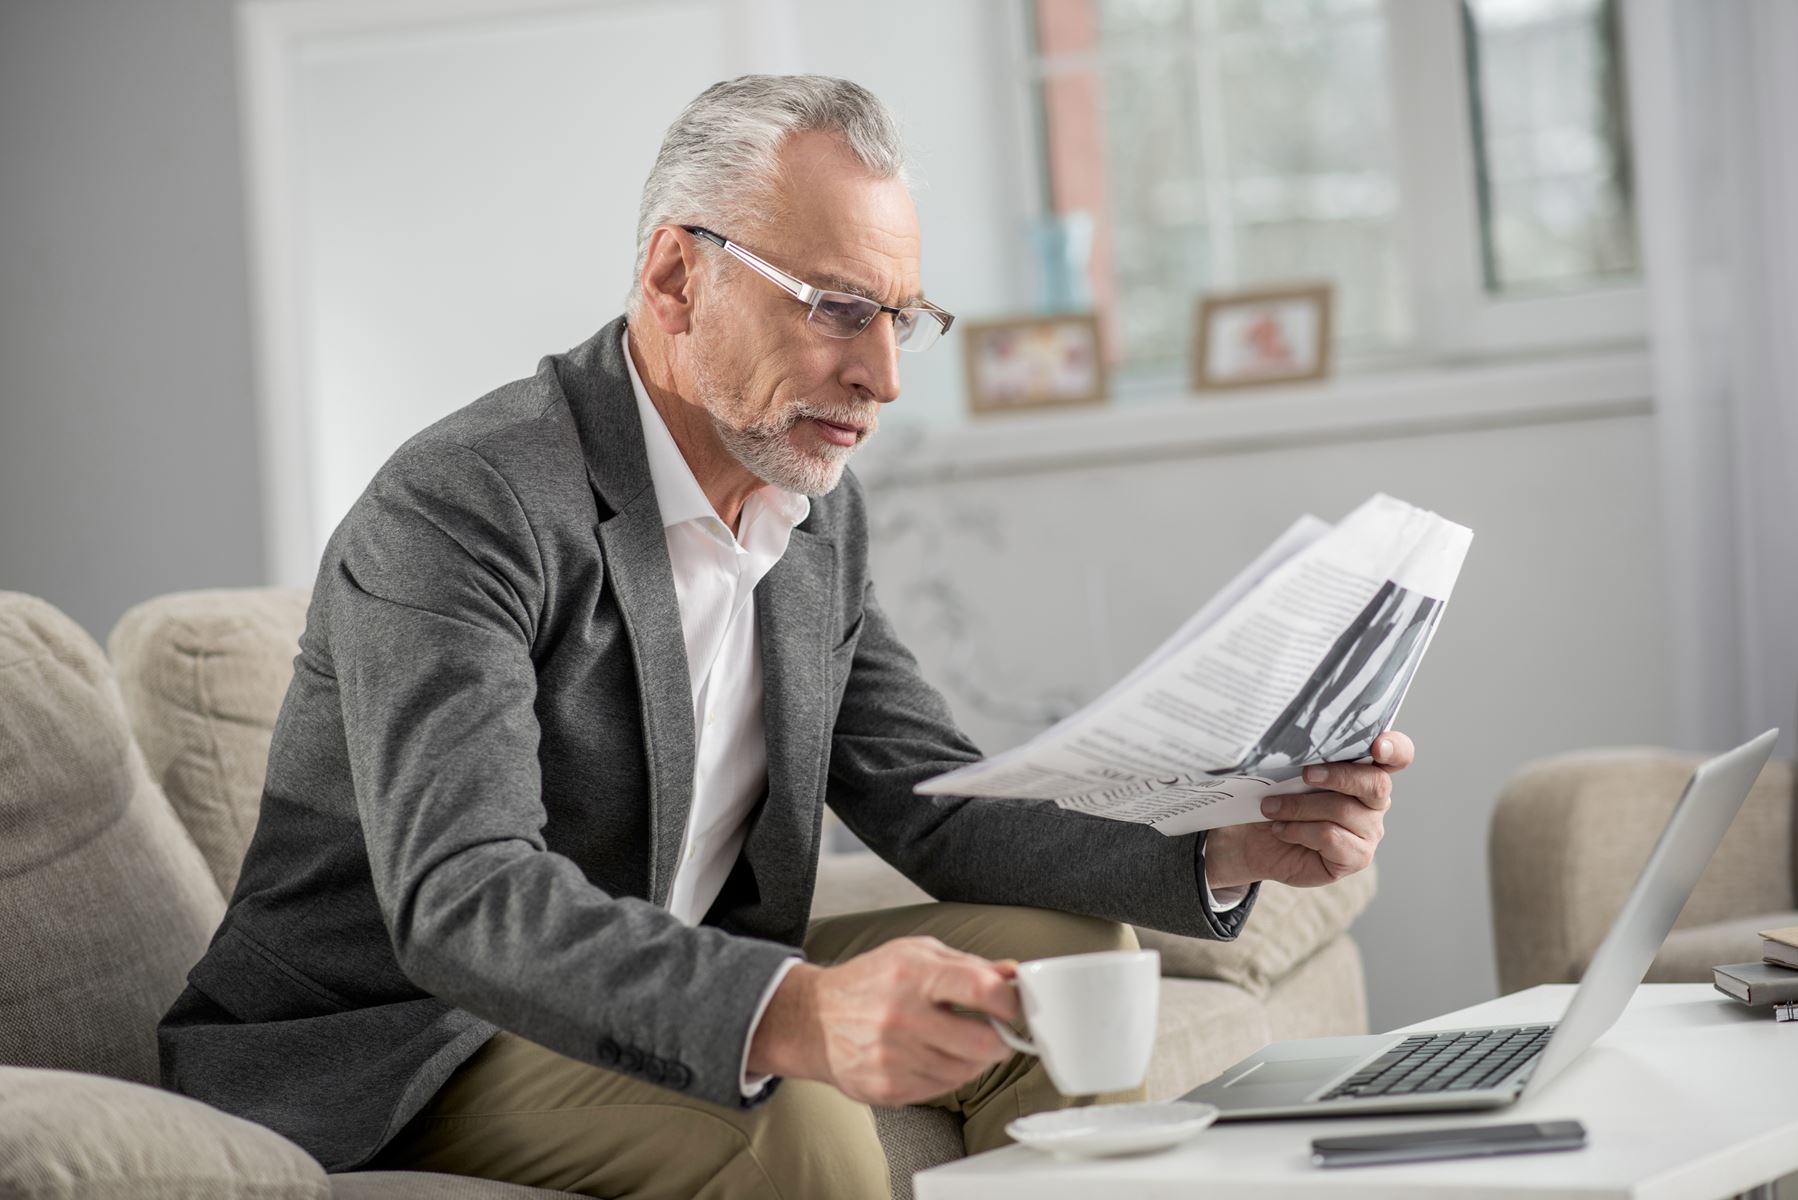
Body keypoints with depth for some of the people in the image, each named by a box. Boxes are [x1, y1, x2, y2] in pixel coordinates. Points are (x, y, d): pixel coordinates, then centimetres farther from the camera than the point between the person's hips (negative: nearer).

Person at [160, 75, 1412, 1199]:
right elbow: (461, 900, -35)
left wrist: (1222, 844, -12)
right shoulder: (460, 507, -23)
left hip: (674, 1005, 8)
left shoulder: (821, 513, 5)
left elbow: (938, 808, 6)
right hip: (391, 1052, -8)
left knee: (1069, 952, 0)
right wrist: (795, 1014, -51)